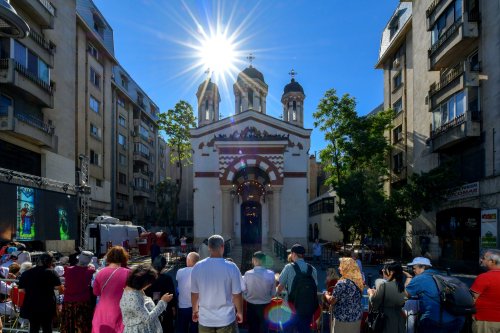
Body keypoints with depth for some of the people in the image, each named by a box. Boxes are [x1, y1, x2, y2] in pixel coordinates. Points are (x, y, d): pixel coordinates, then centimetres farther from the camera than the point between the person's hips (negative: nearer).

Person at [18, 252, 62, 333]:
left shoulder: (26, 273, 1)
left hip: (31, 306, 3)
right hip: (47, 306, -3)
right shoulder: (51, 272, -10)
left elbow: (22, 290, 2)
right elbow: (59, 288, -14)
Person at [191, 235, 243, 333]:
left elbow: (194, 294, 3)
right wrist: (240, 312, 10)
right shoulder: (231, 267, -13)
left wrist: (195, 311, 21)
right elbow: (237, 295, -7)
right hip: (226, 319, -2)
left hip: (205, 319, 2)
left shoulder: (197, 267, -6)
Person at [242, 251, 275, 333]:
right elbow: (273, 292, -6)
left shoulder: (247, 274, -17)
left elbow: (244, 291, -7)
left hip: (251, 305, 0)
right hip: (265, 306, 0)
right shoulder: (271, 274, -16)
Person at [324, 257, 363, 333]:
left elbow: (332, 301, -15)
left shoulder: (342, 283, -19)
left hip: (343, 319, -7)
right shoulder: (359, 281, 3)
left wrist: (326, 295, 6)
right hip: (357, 318, 7)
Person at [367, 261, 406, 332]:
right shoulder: (401, 285, 3)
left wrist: (371, 293, 7)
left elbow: (374, 304, -14)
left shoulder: (383, 284, -17)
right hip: (399, 321, 6)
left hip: (386, 321, -6)